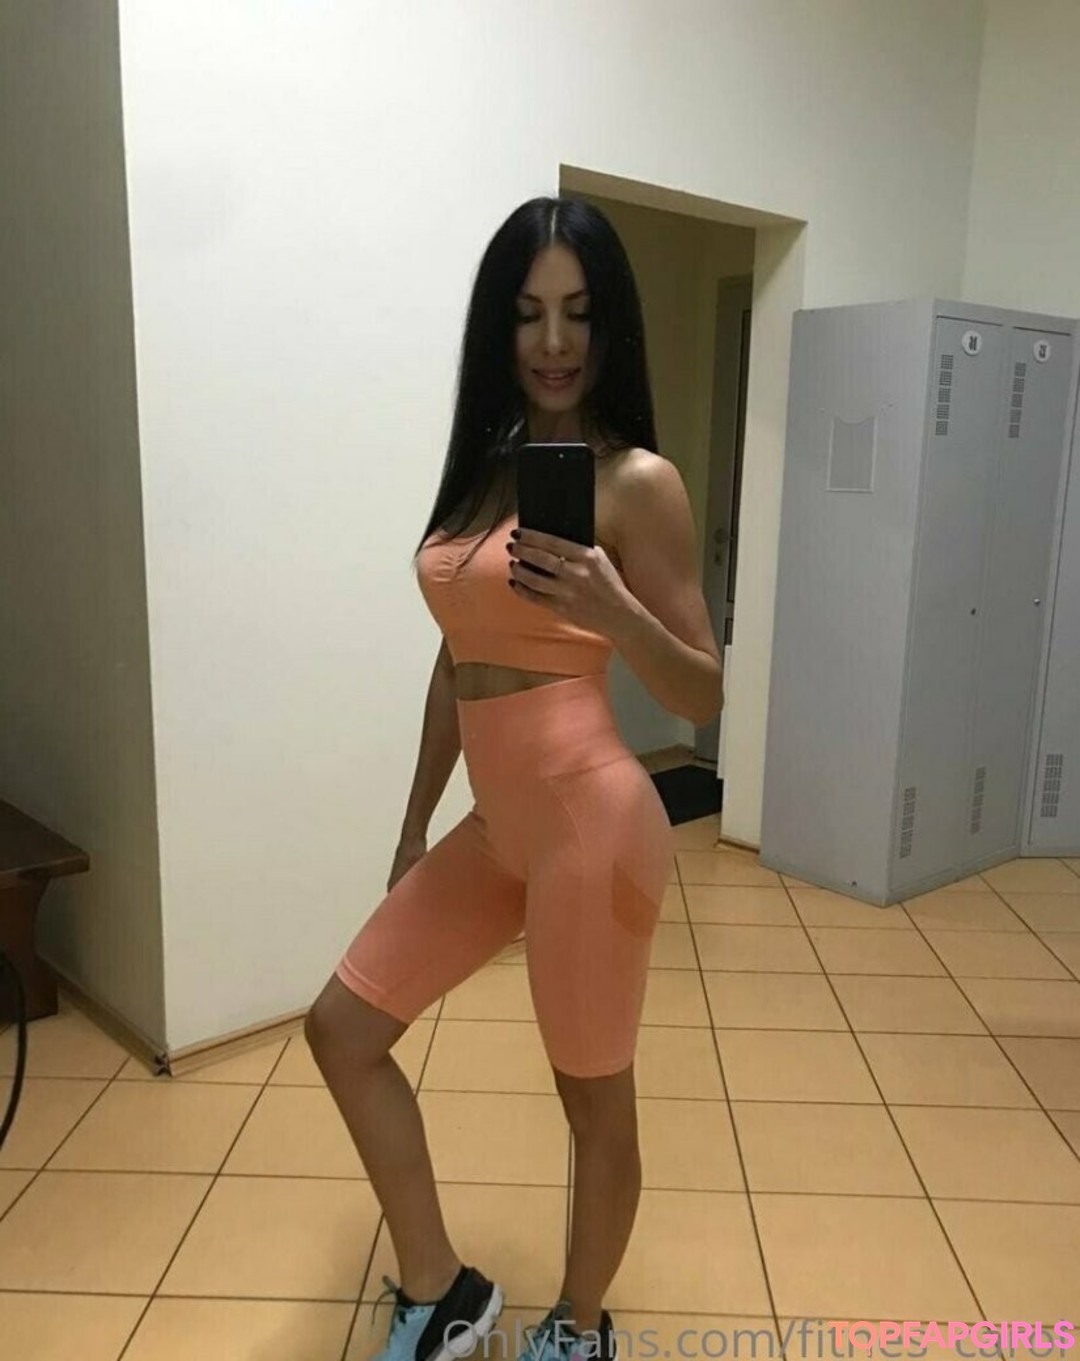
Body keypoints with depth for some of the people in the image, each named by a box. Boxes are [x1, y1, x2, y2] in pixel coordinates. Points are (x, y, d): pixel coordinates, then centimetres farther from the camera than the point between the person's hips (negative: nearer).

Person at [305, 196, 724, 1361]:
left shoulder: (638, 481, -10)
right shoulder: (483, 467, 10)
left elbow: (704, 697, -9)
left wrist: (613, 612, -29)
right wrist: (413, 828, 18)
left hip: (590, 820, -8)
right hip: (495, 824, 8)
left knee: (595, 1094, 10)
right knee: (342, 1027, 13)